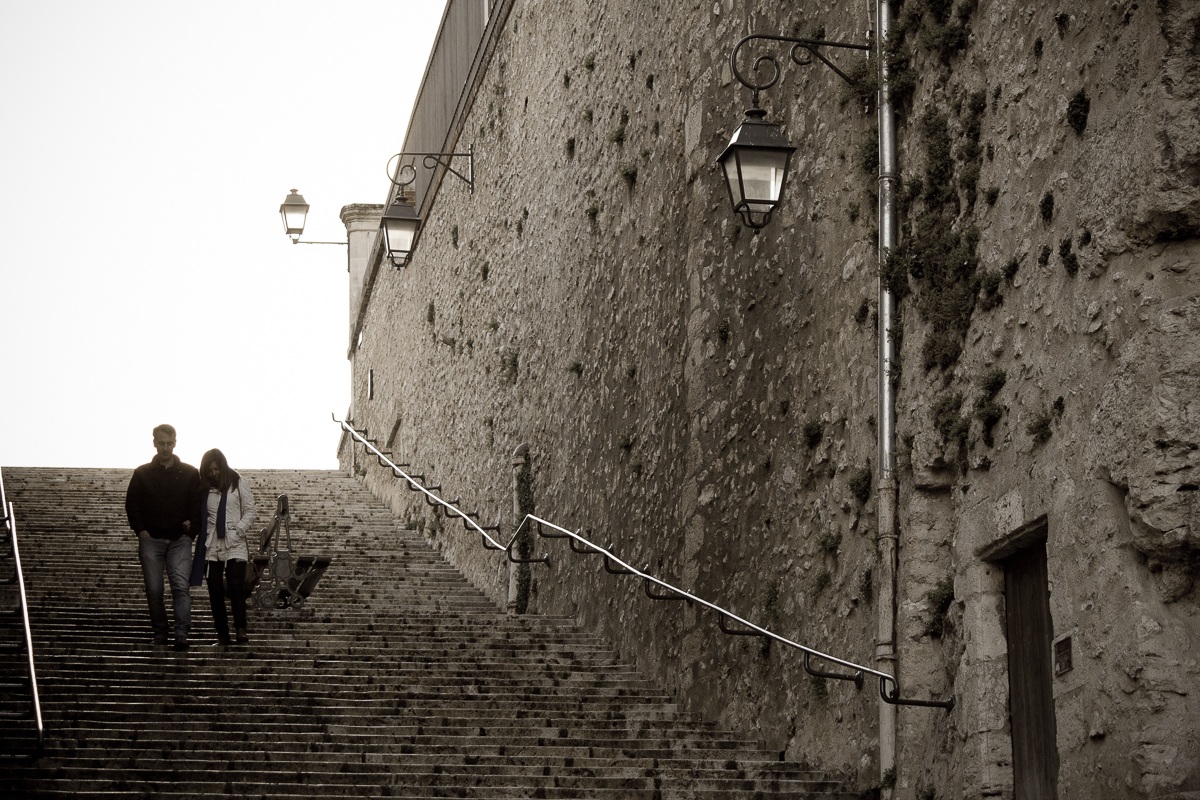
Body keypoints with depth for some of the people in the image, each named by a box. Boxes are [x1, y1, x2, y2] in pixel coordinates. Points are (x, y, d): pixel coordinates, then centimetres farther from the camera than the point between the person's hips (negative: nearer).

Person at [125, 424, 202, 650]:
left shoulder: (190, 474, 7)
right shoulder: (142, 474, 8)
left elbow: (199, 505, 10)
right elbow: (131, 505, 9)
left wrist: (192, 529, -4)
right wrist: (141, 531, -3)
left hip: (179, 540, -1)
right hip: (151, 540, 1)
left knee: (181, 585, -15)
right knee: (154, 590, 0)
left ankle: (182, 633, -21)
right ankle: (160, 631, 11)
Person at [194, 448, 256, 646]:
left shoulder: (239, 483, 4)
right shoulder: (205, 488, 11)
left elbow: (250, 511, 3)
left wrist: (237, 531, -9)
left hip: (235, 543, -3)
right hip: (212, 545, 3)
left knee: (236, 586, -16)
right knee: (215, 591, -1)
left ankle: (240, 630, -20)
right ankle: (222, 636, 3)